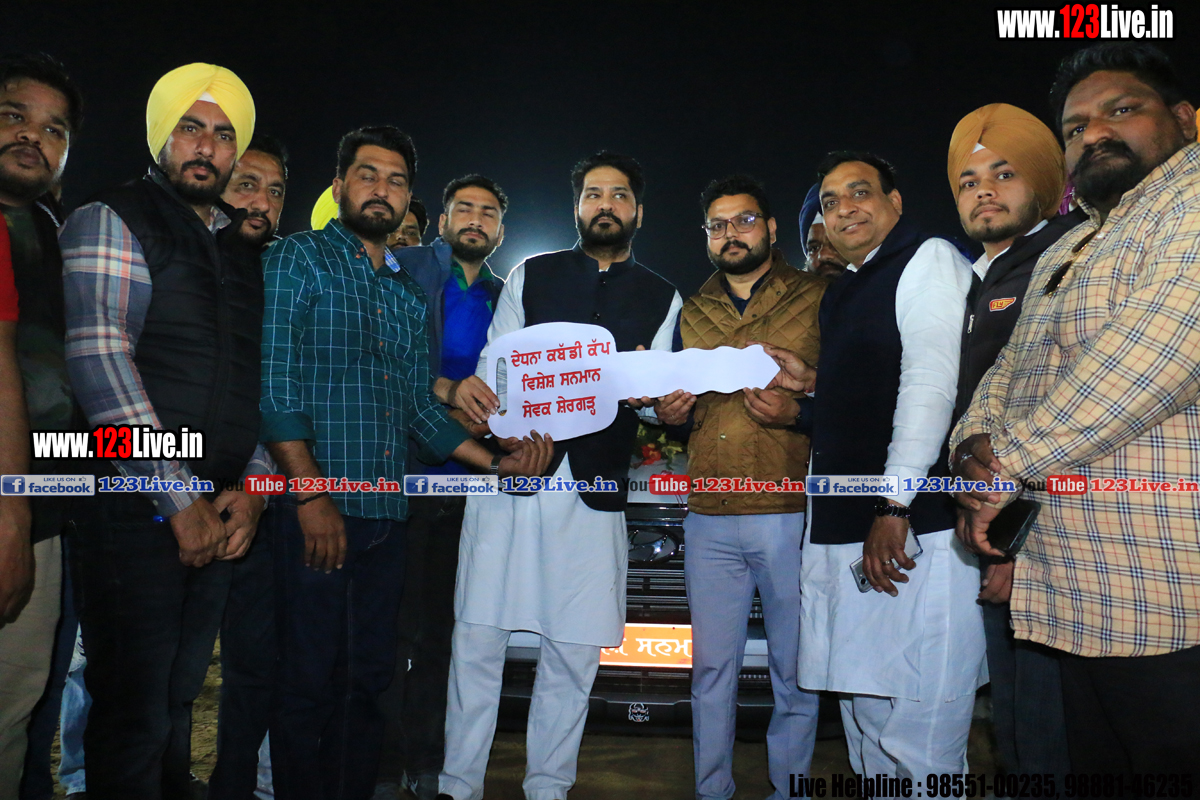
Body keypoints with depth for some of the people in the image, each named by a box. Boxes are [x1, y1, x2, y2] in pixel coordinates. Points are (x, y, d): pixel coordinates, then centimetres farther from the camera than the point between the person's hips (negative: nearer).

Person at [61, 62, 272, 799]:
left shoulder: (246, 255, 17)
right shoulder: (111, 222, -2)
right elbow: (100, 363, -14)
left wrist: (252, 488, -1)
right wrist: (181, 501, -16)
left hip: (221, 516, 6)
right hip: (136, 509, -5)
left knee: (180, 700, 15)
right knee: (135, 716, 1)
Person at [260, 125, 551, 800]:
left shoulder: (411, 294, 18)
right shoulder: (300, 258, 0)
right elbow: (276, 384, -10)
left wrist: (497, 462, 3)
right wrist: (310, 494, -17)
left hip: (386, 514, 6)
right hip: (318, 509, -5)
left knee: (369, 681, 12)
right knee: (311, 681, 2)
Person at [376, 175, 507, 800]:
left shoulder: (504, 298, 16)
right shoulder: (401, 269, 3)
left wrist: (489, 413, -6)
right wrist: (445, 389, -22)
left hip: (467, 479, 4)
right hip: (402, 471, -3)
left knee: (440, 627, 9)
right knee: (392, 624, 1)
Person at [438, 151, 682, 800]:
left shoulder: (662, 299, 13)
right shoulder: (531, 275, 12)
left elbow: (659, 394, 7)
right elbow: (490, 369, 7)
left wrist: (646, 392, -17)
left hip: (595, 489, 1)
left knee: (574, 655, 5)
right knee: (477, 639, 1)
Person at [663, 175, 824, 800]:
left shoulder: (819, 298, 3)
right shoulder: (691, 313, 16)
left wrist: (798, 411, -17)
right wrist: (670, 411, 2)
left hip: (791, 514, -3)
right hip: (708, 518, 4)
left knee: (795, 672, 8)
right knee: (711, 668, 11)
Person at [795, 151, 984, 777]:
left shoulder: (930, 259, -3)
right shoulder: (841, 293, 22)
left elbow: (931, 381, -15)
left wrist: (894, 504, -20)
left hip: (913, 530, -8)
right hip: (843, 532, 8)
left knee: (920, 747, -6)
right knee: (867, 723, 15)